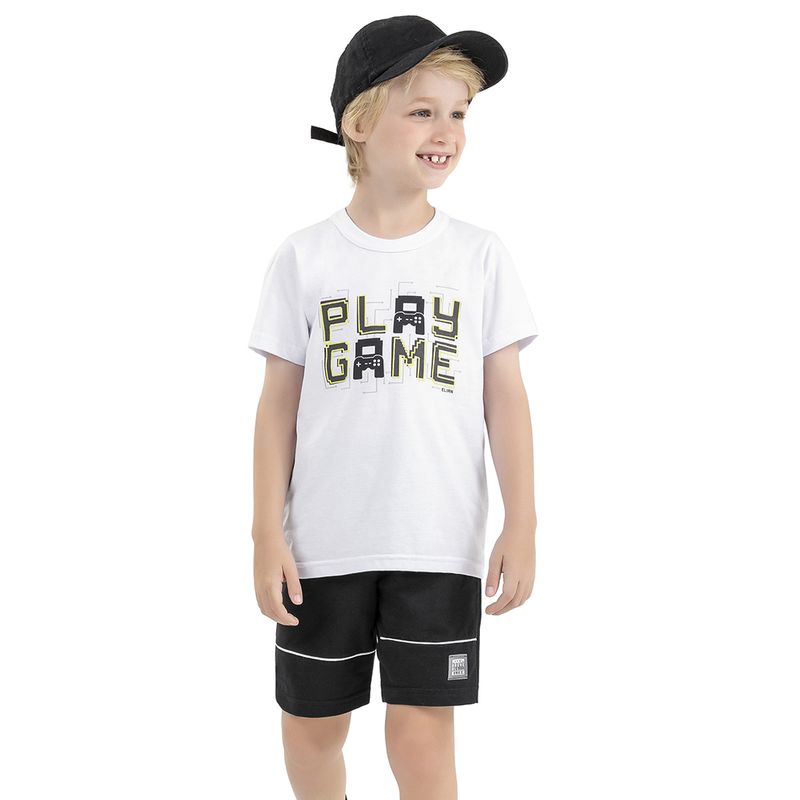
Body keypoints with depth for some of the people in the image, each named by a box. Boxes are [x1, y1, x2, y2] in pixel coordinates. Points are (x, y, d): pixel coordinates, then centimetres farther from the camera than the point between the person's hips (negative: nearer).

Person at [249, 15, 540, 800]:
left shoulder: (479, 255, 0)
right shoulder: (304, 257, -1)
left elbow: (505, 395, 1)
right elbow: (279, 400, 1)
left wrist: (521, 524, -4)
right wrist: (267, 534, -2)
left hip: (439, 543, -1)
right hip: (323, 542, 1)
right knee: (311, 727, 14)